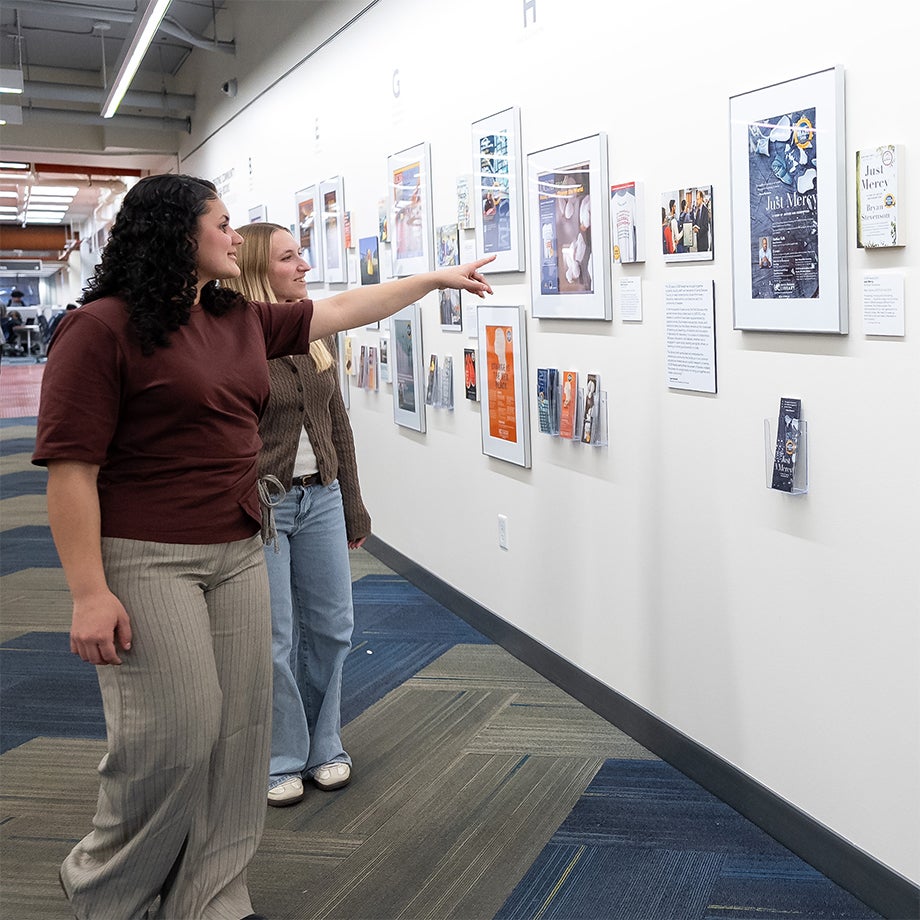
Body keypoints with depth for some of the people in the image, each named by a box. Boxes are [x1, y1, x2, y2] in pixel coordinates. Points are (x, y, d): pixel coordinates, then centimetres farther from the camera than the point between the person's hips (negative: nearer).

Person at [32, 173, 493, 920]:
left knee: (239, 732, 9)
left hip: (238, 552, 8)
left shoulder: (242, 321, 10)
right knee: (174, 736, -5)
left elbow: (340, 311, 22)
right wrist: (90, 593, -18)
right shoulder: (103, 328, -12)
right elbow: (70, 466, -15)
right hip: (147, 559, -7)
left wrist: (437, 279, 26)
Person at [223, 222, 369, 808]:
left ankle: (323, 746, 31)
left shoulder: (319, 337, 8)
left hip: (321, 499, 6)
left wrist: (353, 509, 15)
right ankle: (280, 760, 23)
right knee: (272, 641, 3)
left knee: (331, 627, 12)